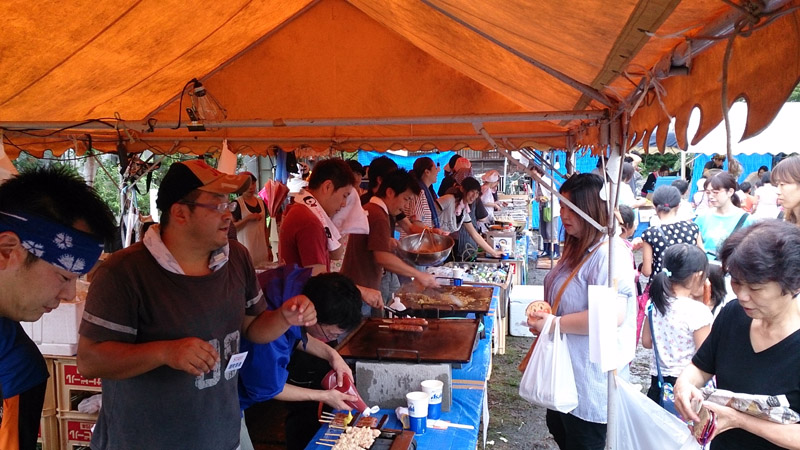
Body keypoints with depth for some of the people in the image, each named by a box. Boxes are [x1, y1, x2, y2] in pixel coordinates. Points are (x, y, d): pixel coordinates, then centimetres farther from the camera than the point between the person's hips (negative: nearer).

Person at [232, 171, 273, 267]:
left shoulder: (261, 203, 11)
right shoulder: (237, 204, -5)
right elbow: (230, 227, -10)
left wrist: (269, 247, 14)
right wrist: (248, 218, -18)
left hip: (262, 248, 5)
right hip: (246, 249, -5)